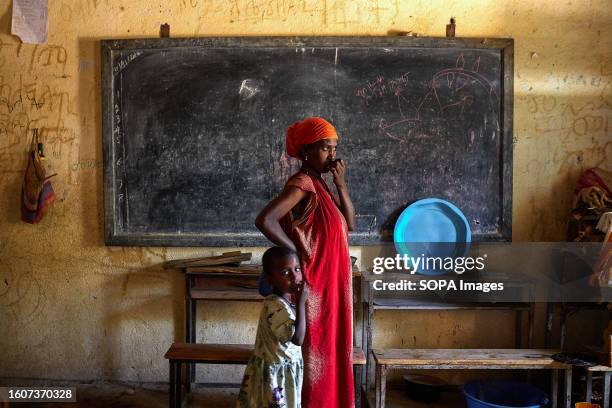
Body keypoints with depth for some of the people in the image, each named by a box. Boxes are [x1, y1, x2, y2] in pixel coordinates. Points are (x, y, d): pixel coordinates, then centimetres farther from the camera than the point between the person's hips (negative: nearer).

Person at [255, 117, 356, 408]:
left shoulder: (320, 184, 10)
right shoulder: (302, 183, -18)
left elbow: (350, 223, 9)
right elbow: (264, 220, -31)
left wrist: (340, 184, -4)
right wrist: (298, 253, -19)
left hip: (329, 283, 9)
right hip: (313, 285, -9)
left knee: (327, 354, 18)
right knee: (313, 355, 2)